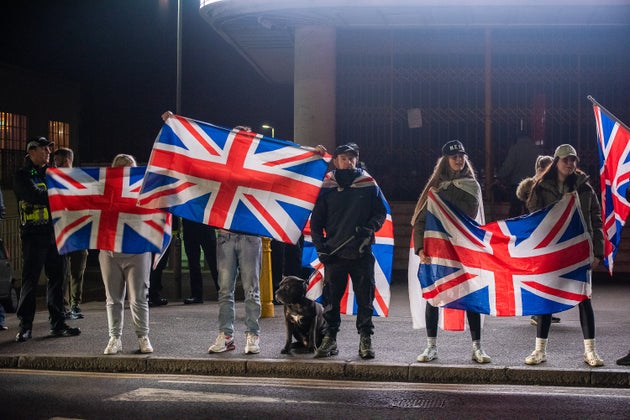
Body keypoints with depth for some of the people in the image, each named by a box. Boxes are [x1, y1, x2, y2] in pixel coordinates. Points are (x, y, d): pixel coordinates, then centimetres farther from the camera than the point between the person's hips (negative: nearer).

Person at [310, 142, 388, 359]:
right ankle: (329, 338, 13)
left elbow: (382, 211, 9)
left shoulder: (369, 185, 3)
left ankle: (365, 340, 10)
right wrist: (320, 247, -1)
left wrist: (370, 228, -10)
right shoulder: (327, 188, 5)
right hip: (334, 254, 1)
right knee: (331, 298, 4)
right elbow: (316, 221, 9)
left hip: (362, 253, -1)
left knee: (365, 297, 1)